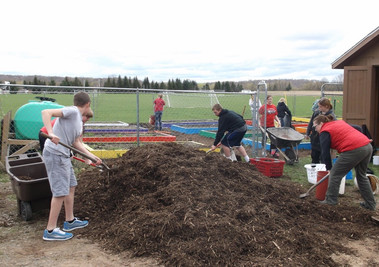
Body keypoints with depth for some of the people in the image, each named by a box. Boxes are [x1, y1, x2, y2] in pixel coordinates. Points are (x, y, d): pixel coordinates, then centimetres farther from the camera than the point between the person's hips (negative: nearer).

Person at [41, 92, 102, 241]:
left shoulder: (79, 122, 15)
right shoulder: (72, 111, -12)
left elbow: (76, 143, 19)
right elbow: (46, 112, -22)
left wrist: (92, 156, 18)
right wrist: (51, 133, -34)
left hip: (64, 155, 10)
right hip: (54, 154, -10)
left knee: (71, 186, 19)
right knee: (61, 192, -7)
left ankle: (70, 221, 33)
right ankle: (50, 230, 3)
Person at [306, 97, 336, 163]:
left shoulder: (331, 116, -19)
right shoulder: (316, 112, 0)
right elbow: (311, 123, 13)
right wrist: (307, 133, 15)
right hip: (314, 140, 6)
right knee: (314, 157, 19)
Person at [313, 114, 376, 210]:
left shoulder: (325, 132, 1)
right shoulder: (340, 122, 26)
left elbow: (325, 153, -1)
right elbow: (358, 129, 29)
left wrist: (329, 168, 10)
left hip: (354, 151, -9)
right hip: (368, 146, 9)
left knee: (335, 174, 5)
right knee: (361, 176, 23)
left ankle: (331, 201, 12)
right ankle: (370, 204, 30)